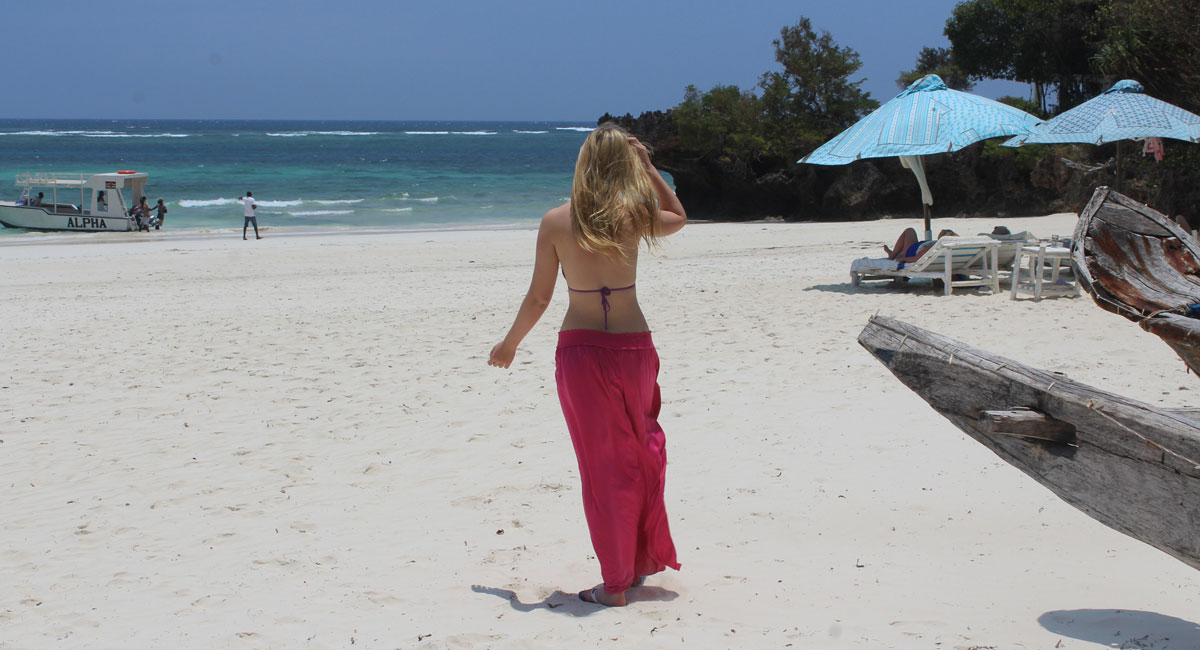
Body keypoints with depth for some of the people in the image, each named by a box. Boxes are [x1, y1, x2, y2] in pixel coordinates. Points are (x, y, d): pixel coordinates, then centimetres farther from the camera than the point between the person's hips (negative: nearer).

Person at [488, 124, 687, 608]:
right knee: (643, 452, 21)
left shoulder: (557, 222, -8)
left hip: (580, 351, -1)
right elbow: (679, 217, 18)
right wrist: (649, 169, 11)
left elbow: (538, 298, -4)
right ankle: (646, 557, 33)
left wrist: (509, 344, 11)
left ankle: (615, 583, 13)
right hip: (634, 349, 1)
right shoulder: (634, 216, -6)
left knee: (603, 465, 7)